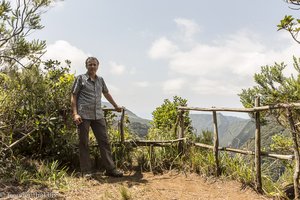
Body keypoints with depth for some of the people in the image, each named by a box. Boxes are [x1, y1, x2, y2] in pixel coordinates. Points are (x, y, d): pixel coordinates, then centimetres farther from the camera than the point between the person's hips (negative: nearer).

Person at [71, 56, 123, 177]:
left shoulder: (100, 80, 16)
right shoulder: (80, 79, 4)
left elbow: (106, 94, 30)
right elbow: (73, 96, 1)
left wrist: (116, 106, 38)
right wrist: (75, 114, -10)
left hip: (98, 116, 4)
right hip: (83, 116, -4)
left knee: (104, 141, 1)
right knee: (84, 143, 1)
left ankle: (110, 169, 5)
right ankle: (86, 171, 8)